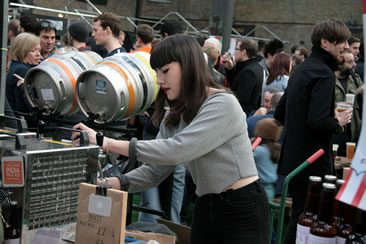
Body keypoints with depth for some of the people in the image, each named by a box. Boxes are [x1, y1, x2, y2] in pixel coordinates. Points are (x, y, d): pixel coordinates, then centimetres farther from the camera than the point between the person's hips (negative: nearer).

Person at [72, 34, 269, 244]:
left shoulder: (224, 104, -17)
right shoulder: (174, 117, 9)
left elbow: (176, 150, -27)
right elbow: (155, 170, 4)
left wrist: (109, 144, -27)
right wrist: (109, 183, -13)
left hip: (243, 210, -7)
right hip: (206, 208, 7)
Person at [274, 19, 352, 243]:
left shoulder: (302, 69, 15)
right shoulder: (324, 73, -15)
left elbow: (280, 114, 18)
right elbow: (318, 122, -25)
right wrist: (339, 122, -8)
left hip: (293, 158, 10)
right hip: (313, 161, -10)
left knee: (298, 217, 19)